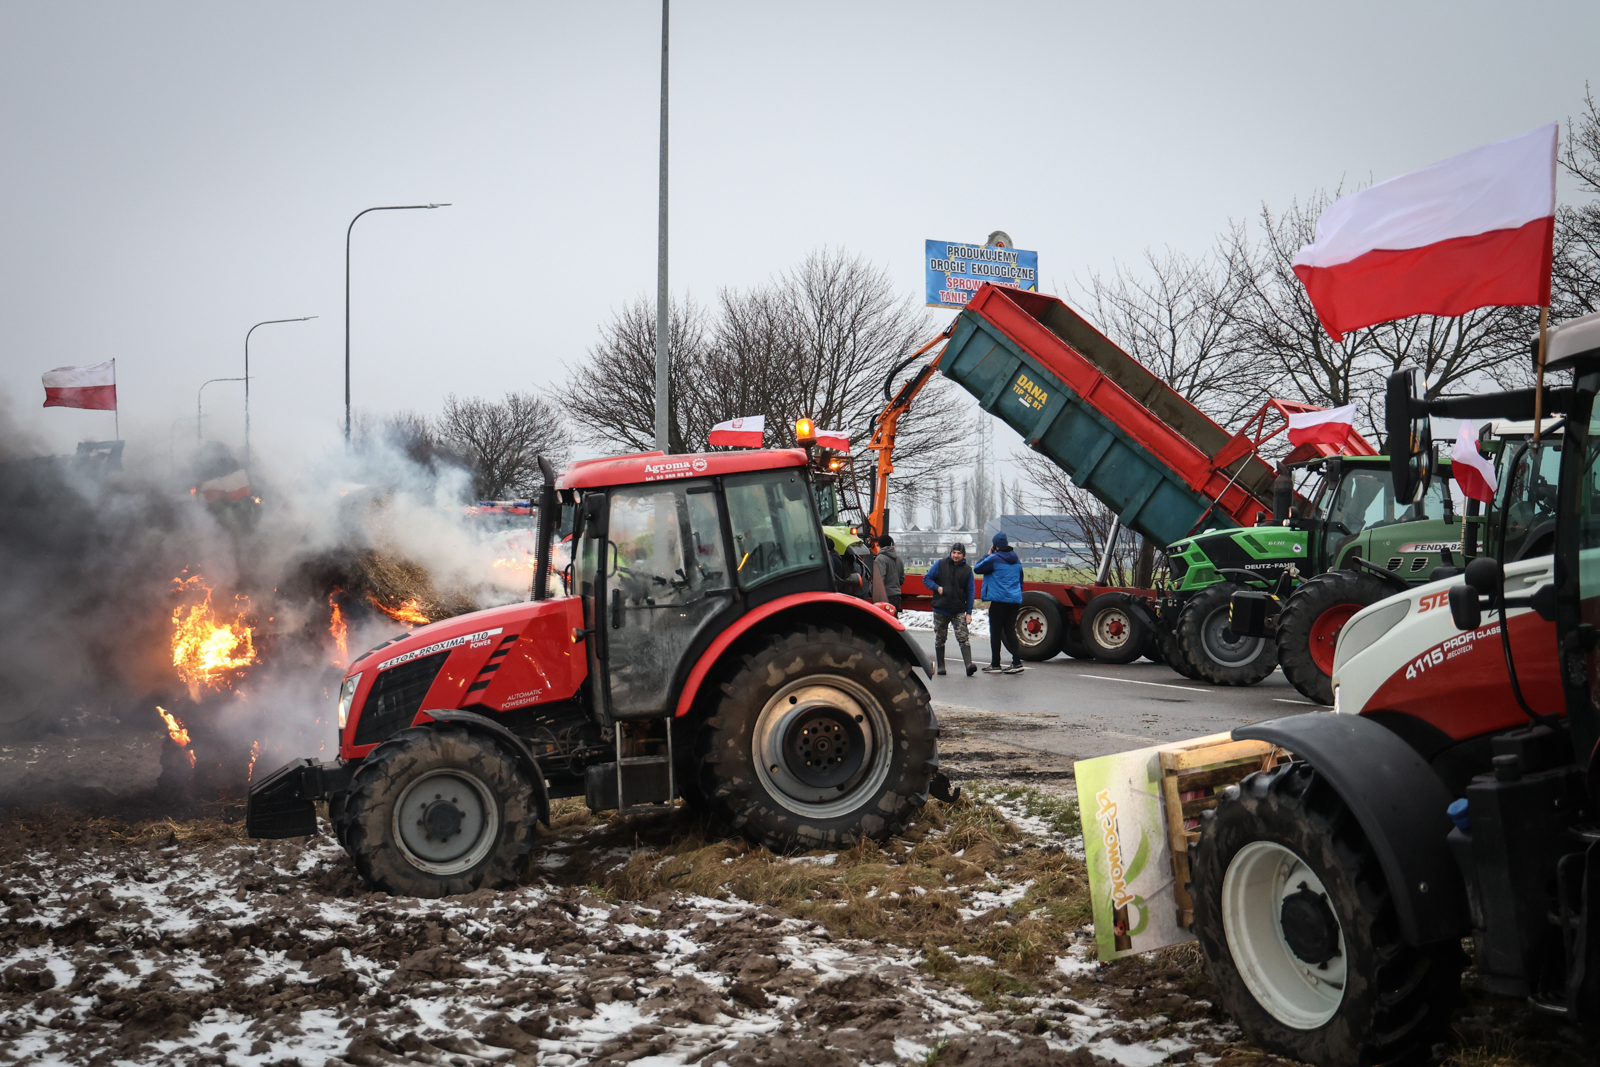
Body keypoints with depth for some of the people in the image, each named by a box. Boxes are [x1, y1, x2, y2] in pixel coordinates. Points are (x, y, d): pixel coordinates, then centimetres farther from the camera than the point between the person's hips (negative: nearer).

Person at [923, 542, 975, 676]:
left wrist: (969, 612, 0)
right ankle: (940, 666, 18)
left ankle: (969, 665, -23)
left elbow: (970, 591, 6)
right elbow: (926, 578, 7)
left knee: (963, 638, -14)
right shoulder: (940, 565, 3)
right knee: (940, 639, 8)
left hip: (959, 610, -1)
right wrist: (937, 587, -13)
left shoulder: (967, 569, 5)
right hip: (940, 609, 1)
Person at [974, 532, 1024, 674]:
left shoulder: (994, 559, -10)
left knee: (996, 632, 1)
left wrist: (988, 555, 7)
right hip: (1015, 600, 6)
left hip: (999, 600, -6)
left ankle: (995, 665, 4)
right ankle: (1017, 661, 0)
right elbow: (1020, 581, 22)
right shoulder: (1016, 560, 13)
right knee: (1010, 630, 9)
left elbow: (977, 569, -2)